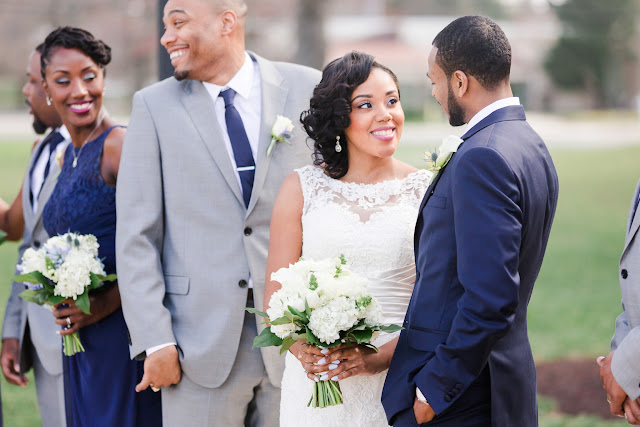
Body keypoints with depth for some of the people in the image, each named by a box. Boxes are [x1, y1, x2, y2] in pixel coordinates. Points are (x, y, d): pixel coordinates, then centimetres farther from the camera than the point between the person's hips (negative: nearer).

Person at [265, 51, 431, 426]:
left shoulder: (426, 191, 2)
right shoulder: (302, 188, 3)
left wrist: (381, 357, -16)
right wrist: (303, 350, -16)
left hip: (398, 382, 0)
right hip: (317, 381, 0)